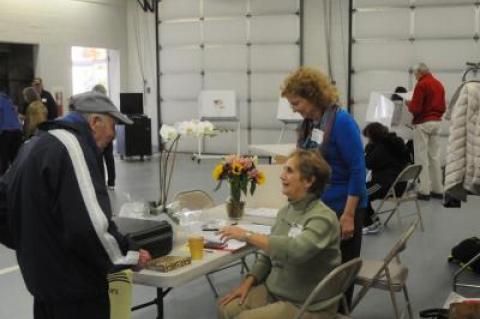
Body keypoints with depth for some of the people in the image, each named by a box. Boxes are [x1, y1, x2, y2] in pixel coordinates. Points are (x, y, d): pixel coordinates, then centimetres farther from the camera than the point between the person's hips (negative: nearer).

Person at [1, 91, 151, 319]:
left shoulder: (36, 143, 11)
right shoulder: (71, 146, -20)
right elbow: (90, 224, -29)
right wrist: (130, 255, -15)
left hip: (42, 276, 9)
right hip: (73, 284, -9)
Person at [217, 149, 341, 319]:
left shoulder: (323, 217, -20)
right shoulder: (285, 211, 4)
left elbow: (296, 250, -37)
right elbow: (267, 255, 13)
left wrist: (248, 236, -30)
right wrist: (247, 283, -2)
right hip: (273, 291, 7)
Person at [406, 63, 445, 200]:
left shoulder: (421, 84, -12)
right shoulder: (439, 84, 11)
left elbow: (415, 108, -18)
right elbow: (443, 107, 14)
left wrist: (409, 104, 2)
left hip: (423, 123, -7)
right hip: (436, 122, 7)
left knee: (421, 157, -3)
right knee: (435, 156, 11)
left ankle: (424, 190, -3)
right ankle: (438, 189, 14)